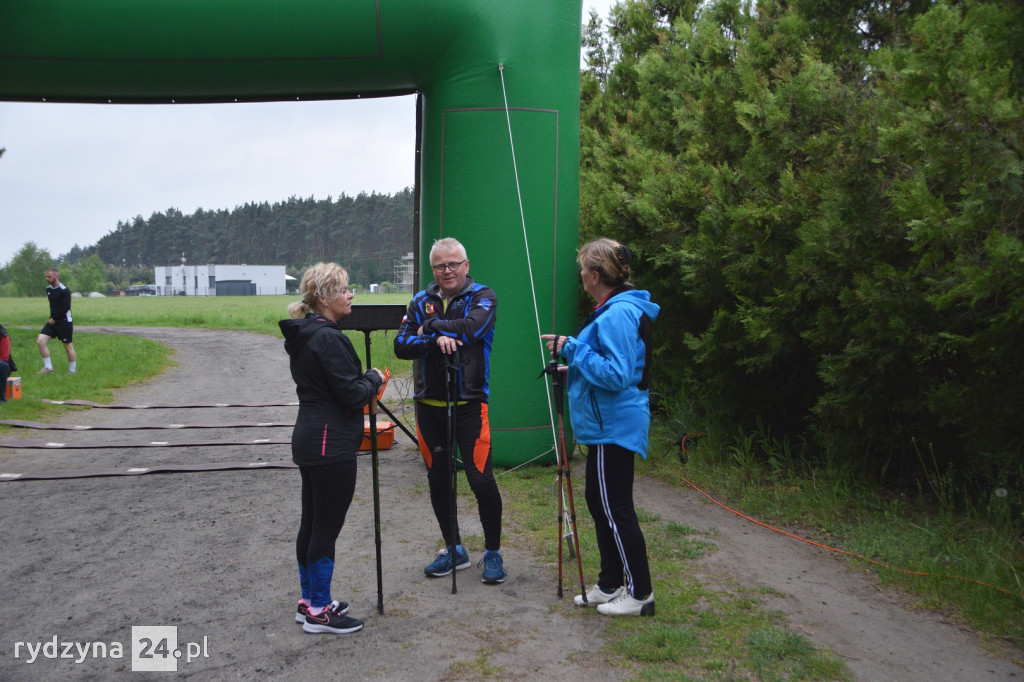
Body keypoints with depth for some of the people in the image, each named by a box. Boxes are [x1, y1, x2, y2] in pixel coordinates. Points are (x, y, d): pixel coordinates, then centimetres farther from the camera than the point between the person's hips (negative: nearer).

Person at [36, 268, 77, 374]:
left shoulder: (64, 290, -14)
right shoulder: (48, 289, 9)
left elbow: (66, 308, -19)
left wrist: (54, 319, -15)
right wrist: (52, 318, 13)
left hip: (64, 321, -7)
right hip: (53, 321, 7)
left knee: (68, 346, 1)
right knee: (40, 341, -6)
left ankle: (72, 371, 14)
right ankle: (48, 367, 4)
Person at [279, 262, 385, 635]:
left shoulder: (303, 335, 12)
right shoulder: (328, 338, -20)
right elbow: (352, 394, -20)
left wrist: (364, 383, 9)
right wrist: (374, 378, -2)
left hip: (309, 440, 10)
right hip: (331, 445, -10)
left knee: (312, 524, 17)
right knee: (327, 528, 0)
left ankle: (309, 600, 28)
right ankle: (319, 611, 10)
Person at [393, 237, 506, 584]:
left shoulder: (482, 297, -1)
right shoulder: (421, 301, 9)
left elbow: (473, 327, -22)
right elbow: (402, 344, -3)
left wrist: (429, 326, -10)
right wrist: (435, 339, -21)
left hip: (469, 404, -4)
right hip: (429, 405, 4)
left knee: (481, 480, -6)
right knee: (438, 481, 12)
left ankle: (493, 552, 13)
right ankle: (454, 549, 28)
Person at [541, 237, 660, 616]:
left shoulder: (618, 314, -21)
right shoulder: (614, 310, 13)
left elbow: (616, 374, -26)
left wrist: (575, 351, -18)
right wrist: (569, 348, 10)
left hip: (613, 426, -11)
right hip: (609, 425, 11)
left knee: (615, 508, -1)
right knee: (600, 503, 17)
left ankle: (640, 594, 11)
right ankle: (610, 586, 29)